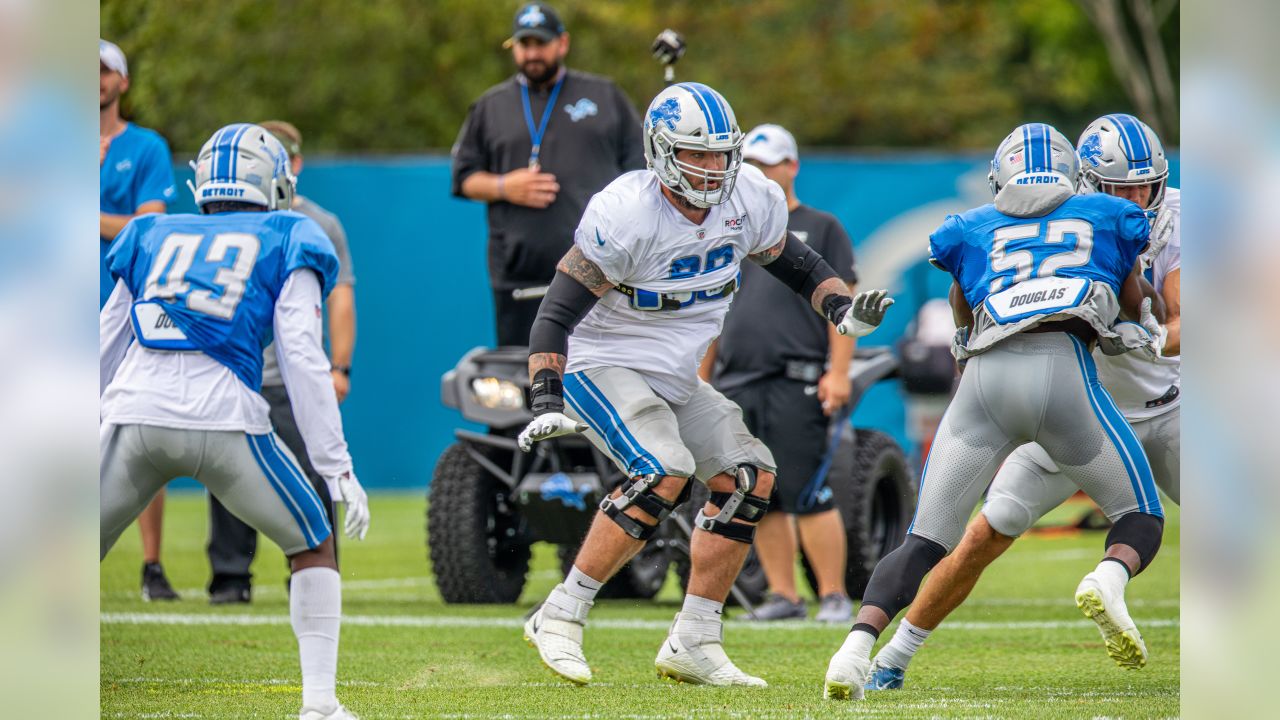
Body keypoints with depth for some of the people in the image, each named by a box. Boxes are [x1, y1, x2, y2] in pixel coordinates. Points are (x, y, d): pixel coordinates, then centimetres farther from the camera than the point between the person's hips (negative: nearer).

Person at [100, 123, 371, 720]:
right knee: (314, 548, 19)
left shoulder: (153, 238, 25)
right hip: (223, 418, -2)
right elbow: (302, 358, 3)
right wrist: (337, 467, 2)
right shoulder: (287, 245, 15)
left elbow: (104, 350, 27)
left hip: (135, 414, 2)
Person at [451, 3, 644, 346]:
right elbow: (464, 178, 14)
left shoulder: (604, 95, 12)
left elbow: (638, 170, 12)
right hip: (520, 276, 1)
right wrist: (503, 188, -6)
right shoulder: (490, 107, 14)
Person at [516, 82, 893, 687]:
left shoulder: (748, 199, -6)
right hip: (604, 367, -8)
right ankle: (559, 619, -22)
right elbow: (557, 313, -22)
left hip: (674, 381, 8)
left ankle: (693, 645, 6)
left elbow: (794, 263, 12)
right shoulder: (624, 215, -25)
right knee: (664, 476, -28)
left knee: (747, 478, 0)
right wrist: (546, 402, -32)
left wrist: (846, 312, -6)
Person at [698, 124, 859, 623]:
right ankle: (783, 595, 9)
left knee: (807, 495, -11)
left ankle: (834, 595, -6)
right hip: (736, 387, 5)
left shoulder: (821, 229, 7)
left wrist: (838, 372, -11)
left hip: (797, 385, -5)